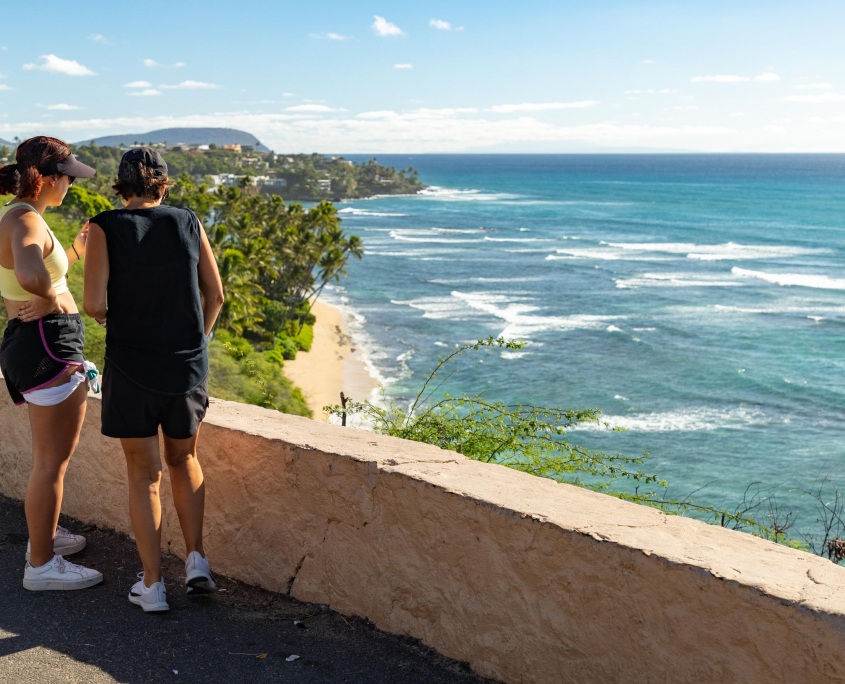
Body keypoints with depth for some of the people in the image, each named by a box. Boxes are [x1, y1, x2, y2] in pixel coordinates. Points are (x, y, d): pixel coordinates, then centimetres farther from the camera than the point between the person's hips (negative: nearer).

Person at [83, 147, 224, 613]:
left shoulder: (105, 228, -7)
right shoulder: (188, 223, 1)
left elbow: (93, 303, -14)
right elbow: (215, 295, 5)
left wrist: (104, 315, 9)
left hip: (130, 366, -2)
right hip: (188, 366, 2)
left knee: (144, 474, 10)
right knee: (183, 459, 24)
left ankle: (152, 585, 14)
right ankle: (196, 559, 15)